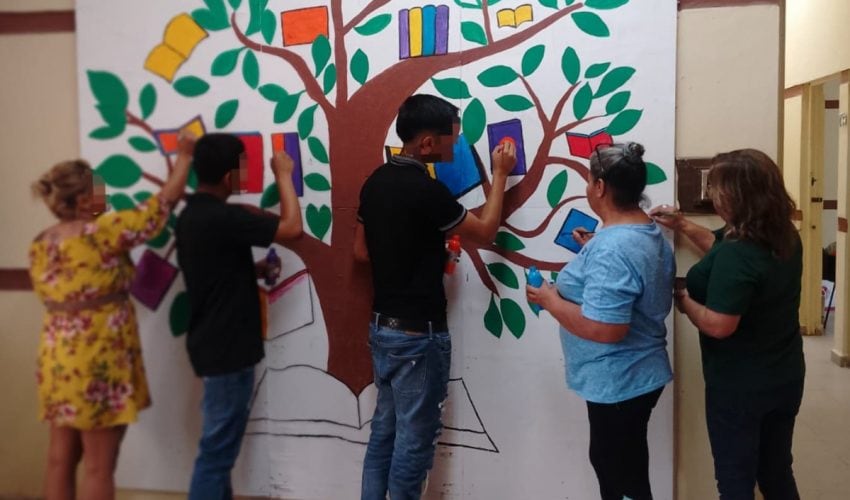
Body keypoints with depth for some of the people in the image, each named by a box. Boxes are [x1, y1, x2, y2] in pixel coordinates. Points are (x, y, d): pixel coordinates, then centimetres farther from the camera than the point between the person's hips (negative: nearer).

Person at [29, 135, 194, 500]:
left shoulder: (40, 245, 5)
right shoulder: (104, 233, -16)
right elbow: (163, 203, -9)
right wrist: (185, 155, 2)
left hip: (58, 361, 8)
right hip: (98, 364, -8)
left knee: (61, 457, 15)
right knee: (98, 466, 3)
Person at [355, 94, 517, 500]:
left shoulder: (376, 182, 5)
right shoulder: (426, 190, -20)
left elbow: (361, 250, 12)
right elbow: (485, 232, -8)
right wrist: (500, 175, 2)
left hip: (382, 325, 8)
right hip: (417, 333, -8)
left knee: (384, 429, 18)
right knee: (414, 439, 5)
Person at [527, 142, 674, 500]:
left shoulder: (611, 249, -28)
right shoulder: (650, 233, 4)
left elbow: (605, 329, -33)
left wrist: (550, 300, -20)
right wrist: (592, 251, 13)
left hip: (618, 383, -10)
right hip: (639, 375, 10)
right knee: (624, 466, 25)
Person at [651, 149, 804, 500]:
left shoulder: (736, 254, -29)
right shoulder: (786, 237, -1)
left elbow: (718, 325, -30)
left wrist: (684, 301, -13)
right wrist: (683, 226, 10)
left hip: (739, 387, -8)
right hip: (785, 378, 8)